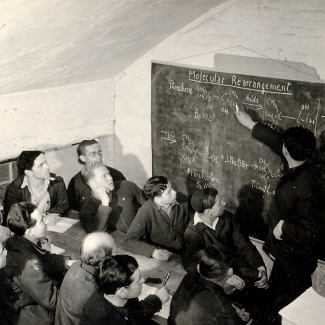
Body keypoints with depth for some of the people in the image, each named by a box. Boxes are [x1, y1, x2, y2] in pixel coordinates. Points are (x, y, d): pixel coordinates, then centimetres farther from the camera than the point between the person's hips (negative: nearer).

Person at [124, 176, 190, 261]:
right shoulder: (146, 211, -18)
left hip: (183, 254, 2)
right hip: (160, 259, -2)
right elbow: (129, 241, -20)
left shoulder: (182, 201, -7)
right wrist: (153, 251, -34)